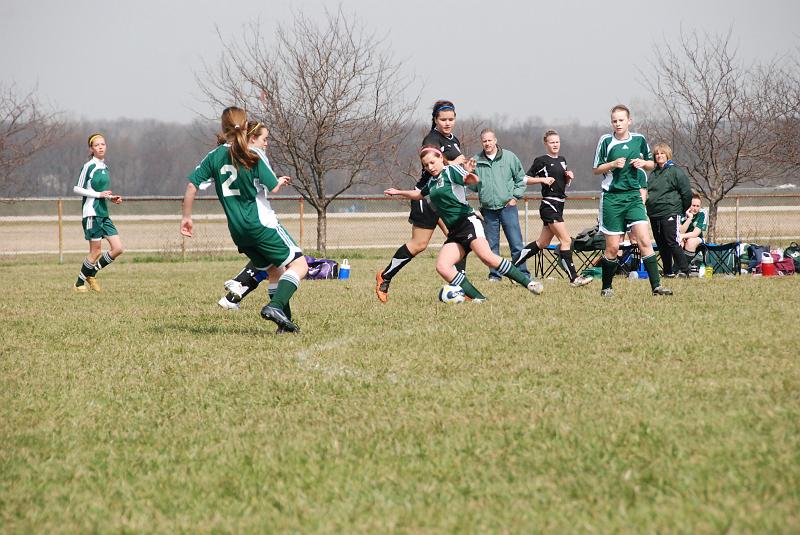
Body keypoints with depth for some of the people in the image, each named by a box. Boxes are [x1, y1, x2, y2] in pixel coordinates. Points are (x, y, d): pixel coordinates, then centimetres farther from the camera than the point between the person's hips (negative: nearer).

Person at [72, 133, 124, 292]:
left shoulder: (105, 167, 15)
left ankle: (91, 274, 16)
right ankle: (79, 283, 10)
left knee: (118, 249, 1)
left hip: (104, 213, 8)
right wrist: (99, 194, -16)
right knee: (96, 251, -6)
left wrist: (111, 198, 8)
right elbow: (77, 188, -10)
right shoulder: (88, 166, -9)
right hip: (91, 213, -8)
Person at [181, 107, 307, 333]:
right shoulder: (253, 155, -8)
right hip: (260, 223, -6)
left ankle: (283, 321, 14)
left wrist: (186, 217, 10)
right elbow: (272, 188, -9)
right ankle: (275, 306, -24)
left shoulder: (214, 157, 5)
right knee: (299, 264, -3)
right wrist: (280, 182, 14)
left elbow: (192, 185, 1)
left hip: (237, 229, 6)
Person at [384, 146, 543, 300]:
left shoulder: (451, 170, -1)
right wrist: (399, 192, 44)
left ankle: (528, 283, -25)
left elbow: (466, 179, -23)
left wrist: (470, 179, -45)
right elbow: (419, 194, 45)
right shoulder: (432, 182, 23)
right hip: (454, 232, 8)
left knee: (486, 256, -30)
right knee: (442, 267, -16)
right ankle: (478, 298, -19)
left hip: (468, 221, -8)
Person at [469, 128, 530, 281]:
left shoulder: (509, 157, 1)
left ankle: (522, 274, -1)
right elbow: (472, 186, 11)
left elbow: (521, 179, 10)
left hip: (507, 206, -2)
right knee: (492, 245, 7)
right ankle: (494, 274, 15)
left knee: (516, 243, -4)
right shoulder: (476, 161, 4)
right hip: (488, 209, 2)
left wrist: (515, 197, 1)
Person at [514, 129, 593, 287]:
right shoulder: (541, 161, -6)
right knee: (566, 240, -14)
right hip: (549, 204, -8)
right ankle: (574, 278, -14)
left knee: (542, 243, 13)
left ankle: (513, 265, 23)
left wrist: (569, 177, 5)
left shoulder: (562, 160, 15)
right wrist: (543, 179, -16)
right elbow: (526, 179, -3)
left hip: (559, 205, 8)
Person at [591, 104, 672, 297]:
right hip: (612, 198, -2)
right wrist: (613, 164, -14)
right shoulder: (606, 141, -1)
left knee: (644, 240, -11)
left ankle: (656, 286, -11)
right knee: (612, 248, 0)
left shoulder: (639, 140, 6)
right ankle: (606, 287, 17)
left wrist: (643, 163, -5)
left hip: (634, 196, 2)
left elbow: (651, 165, 17)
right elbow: (596, 169, 3)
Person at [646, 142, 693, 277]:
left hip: (670, 213, -7)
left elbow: (686, 192, -5)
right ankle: (668, 271, 16)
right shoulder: (653, 174, 16)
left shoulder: (676, 171, -5)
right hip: (654, 214, 7)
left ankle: (683, 270, -8)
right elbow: (648, 192, 25)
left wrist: (683, 209, 1)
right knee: (662, 245, 9)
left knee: (672, 243, -12)